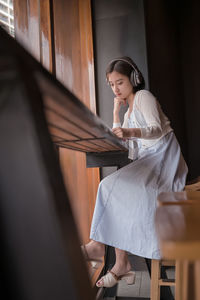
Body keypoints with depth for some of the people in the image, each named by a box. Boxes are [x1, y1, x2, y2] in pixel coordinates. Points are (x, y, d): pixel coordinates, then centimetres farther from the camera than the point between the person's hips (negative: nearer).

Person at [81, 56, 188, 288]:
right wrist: (116, 112, 14)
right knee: (120, 197, -13)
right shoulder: (130, 109, 25)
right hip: (146, 160, 8)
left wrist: (130, 132, -38)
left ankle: (98, 245, -13)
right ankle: (121, 264, -12)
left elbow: (157, 129, -18)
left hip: (162, 155, -8)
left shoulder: (144, 96, -1)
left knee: (113, 186, -24)